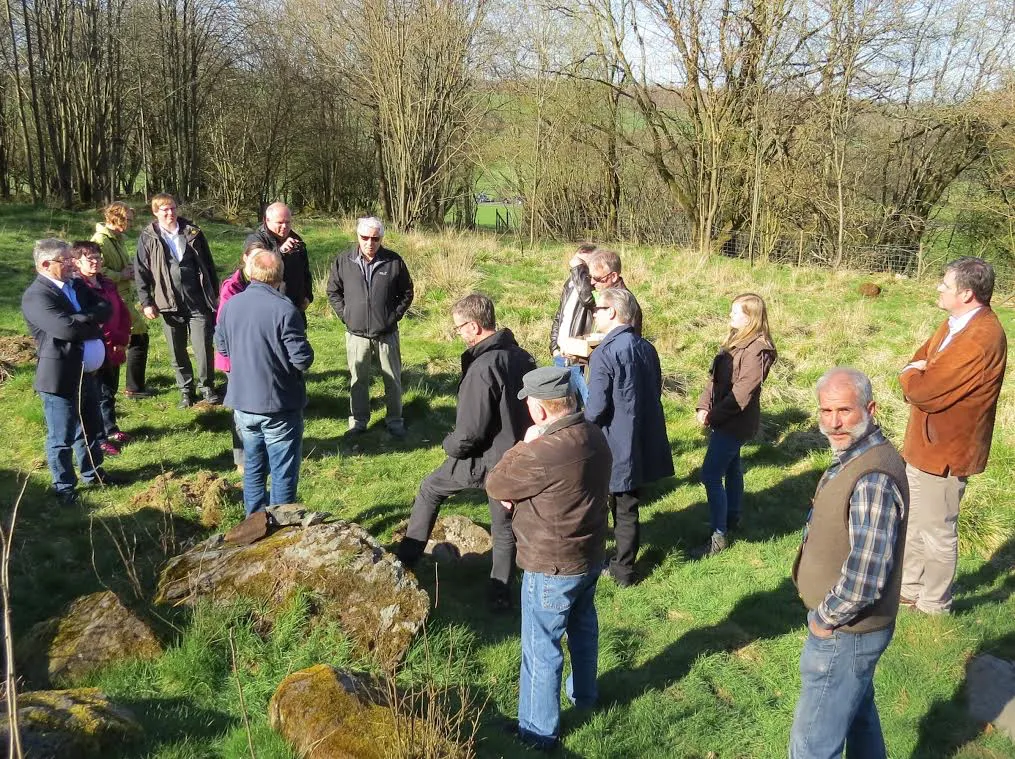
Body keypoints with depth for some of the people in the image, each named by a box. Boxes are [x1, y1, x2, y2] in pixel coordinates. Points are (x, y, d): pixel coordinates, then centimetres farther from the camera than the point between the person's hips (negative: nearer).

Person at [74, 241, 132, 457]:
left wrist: (122, 340, 0)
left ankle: (111, 430, 36)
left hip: (114, 350, 8)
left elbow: (123, 313, 13)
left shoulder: (108, 284, 11)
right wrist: (107, 341, -16)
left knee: (110, 392, 21)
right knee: (97, 396, -1)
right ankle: (98, 440, 8)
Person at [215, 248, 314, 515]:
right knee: (284, 473, 7)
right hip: (280, 405, -6)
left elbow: (221, 345, 13)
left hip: (243, 403, 6)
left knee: (253, 468, 20)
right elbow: (302, 359, -20)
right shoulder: (284, 309, -20)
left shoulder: (231, 305, -1)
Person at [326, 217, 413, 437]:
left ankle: (395, 420, 23)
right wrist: (345, 315, 0)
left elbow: (406, 292, 6)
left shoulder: (394, 261, -4)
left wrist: (395, 315, -2)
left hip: (386, 333, 0)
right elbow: (333, 292, 9)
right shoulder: (343, 261, -3)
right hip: (356, 333, 1)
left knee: (393, 379, 8)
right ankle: (358, 420, 24)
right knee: (358, 380, 11)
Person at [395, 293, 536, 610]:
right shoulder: (522, 356, -1)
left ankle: (407, 558, 29)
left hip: (484, 458, -6)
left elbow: (469, 432, -24)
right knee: (504, 527, 17)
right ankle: (501, 594, 26)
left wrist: (450, 444, -3)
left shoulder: (482, 368, -26)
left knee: (430, 490, 18)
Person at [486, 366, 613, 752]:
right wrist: (520, 492, -2)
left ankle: (538, 732, 25)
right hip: (591, 555, 9)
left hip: (552, 566, -9)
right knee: (582, 626, 29)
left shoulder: (543, 452, -33)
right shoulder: (594, 434, -5)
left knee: (541, 650, 9)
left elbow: (495, 485, -16)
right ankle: (584, 693, 51)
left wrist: (525, 445, -10)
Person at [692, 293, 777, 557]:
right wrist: (704, 406, -3)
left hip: (736, 422, -10)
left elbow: (742, 391, -24)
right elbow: (715, 377, 9)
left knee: (710, 475, -9)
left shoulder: (756, 349, -21)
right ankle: (732, 518, 40)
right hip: (728, 419, 10)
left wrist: (714, 416, -18)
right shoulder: (735, 340, 10)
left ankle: (718, 537, -2)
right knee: (731, 467, 23)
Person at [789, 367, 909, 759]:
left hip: (845, 634, -9)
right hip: (851, 627, 9)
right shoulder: (853, 456, 2)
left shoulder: (873, 480, -29)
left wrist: (825, 618, -16)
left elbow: (865, 580, -33)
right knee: (859, 715, 28)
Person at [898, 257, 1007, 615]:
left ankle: (933, 608, 24)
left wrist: (912, 376, -7)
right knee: (914, 525, 22)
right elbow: (920, 360, 13)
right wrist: (918, 375, -10)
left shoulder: (980, 339, -27)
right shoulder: (957, 323, 6)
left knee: (937, 535, 7)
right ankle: (909, 591, 38)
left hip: (944, 453, -10)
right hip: (925, 444, 10)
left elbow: (923, 391, -28)